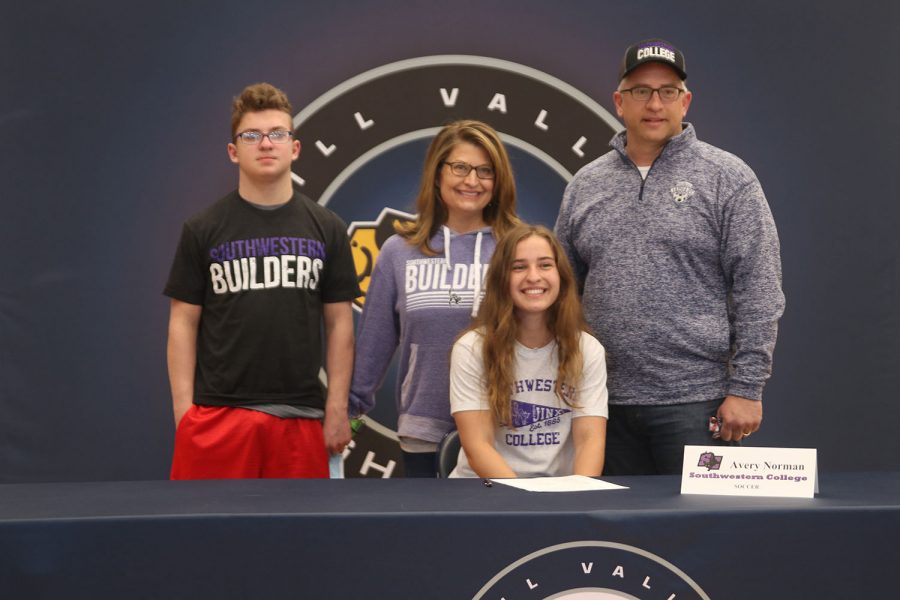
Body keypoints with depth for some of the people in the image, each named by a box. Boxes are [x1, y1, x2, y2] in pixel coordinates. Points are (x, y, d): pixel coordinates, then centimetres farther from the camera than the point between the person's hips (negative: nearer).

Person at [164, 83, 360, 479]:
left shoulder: (326, 228, 7)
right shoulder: (203, 230, 3)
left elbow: (339, 322, 8)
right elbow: (184, 322, 4)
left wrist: (337, 408, 2)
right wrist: (184, 409, -4)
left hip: (299, 416, 2)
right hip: (219, 413, -1)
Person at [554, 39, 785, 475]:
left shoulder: (728, 179, -1)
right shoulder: (585, 185, 12)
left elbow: (758, 293, -5)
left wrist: (746, 389, -11)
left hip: (696, 402, -4)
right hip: (607, 405, 4)